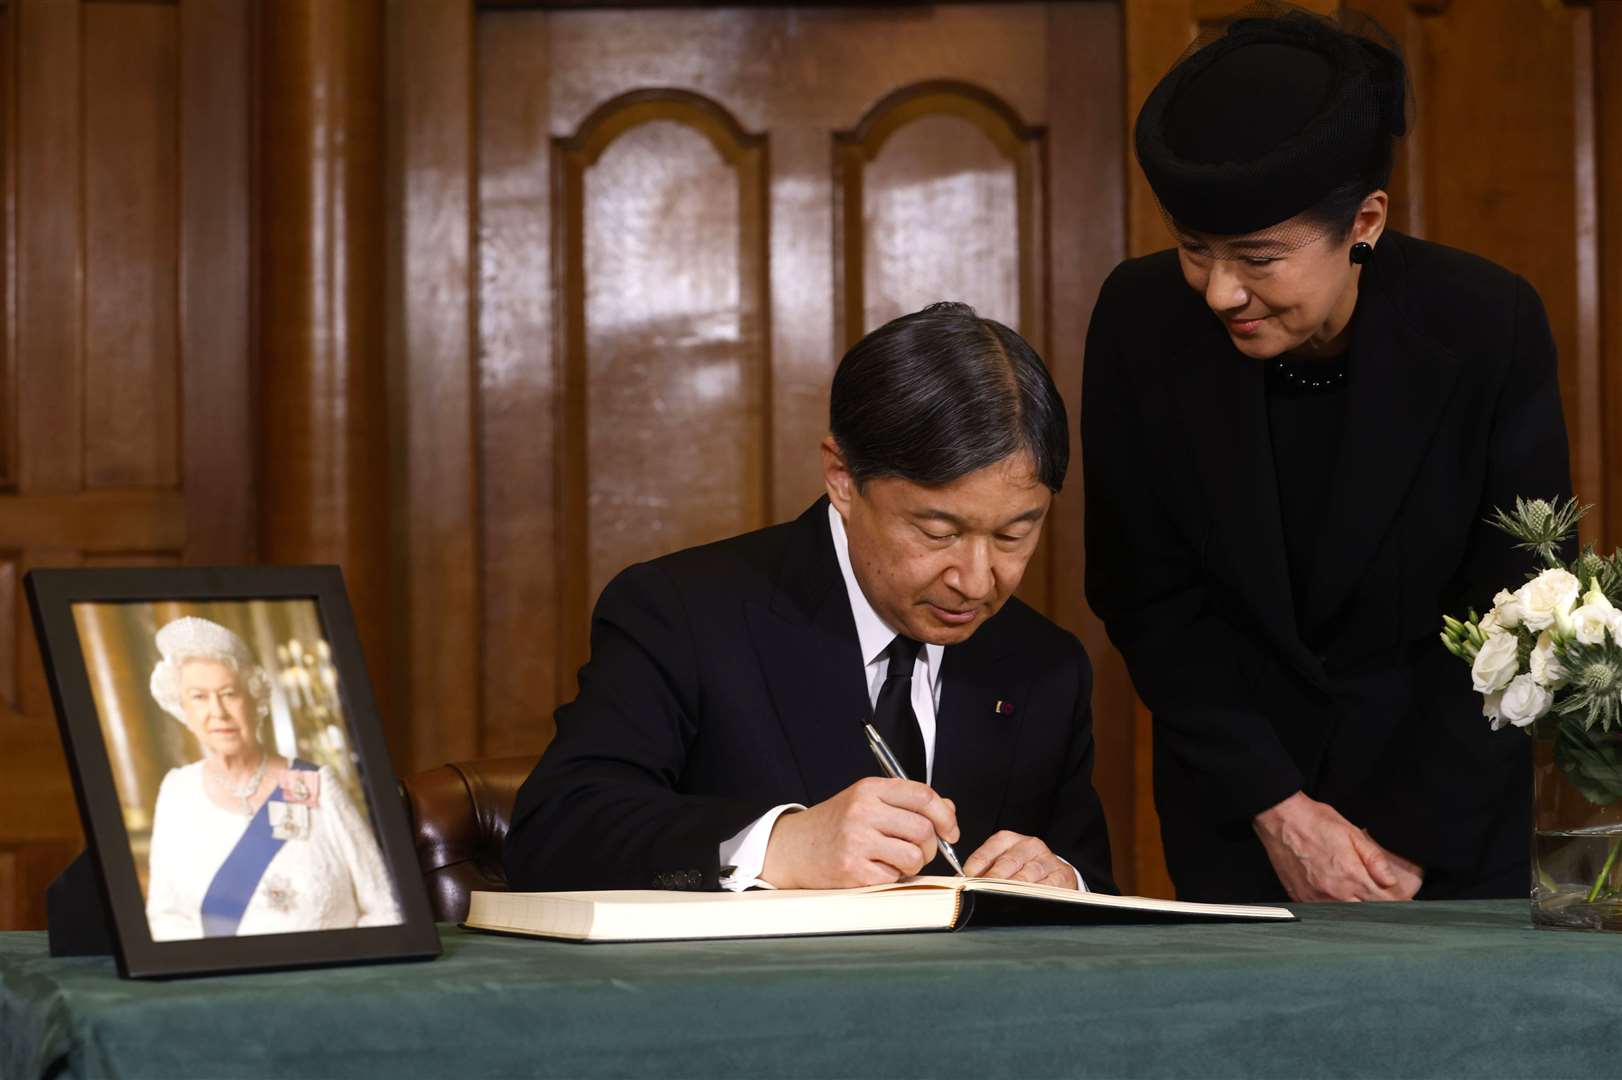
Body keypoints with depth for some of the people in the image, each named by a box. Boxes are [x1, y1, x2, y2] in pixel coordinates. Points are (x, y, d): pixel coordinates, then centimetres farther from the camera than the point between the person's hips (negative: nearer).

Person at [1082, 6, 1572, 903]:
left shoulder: (1488, 325, -19)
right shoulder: (1140, 319, -14)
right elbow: (1144, 593, -7)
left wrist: (1410, 845, -14)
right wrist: (1273, 806, -13)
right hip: (1234, 788, 1)